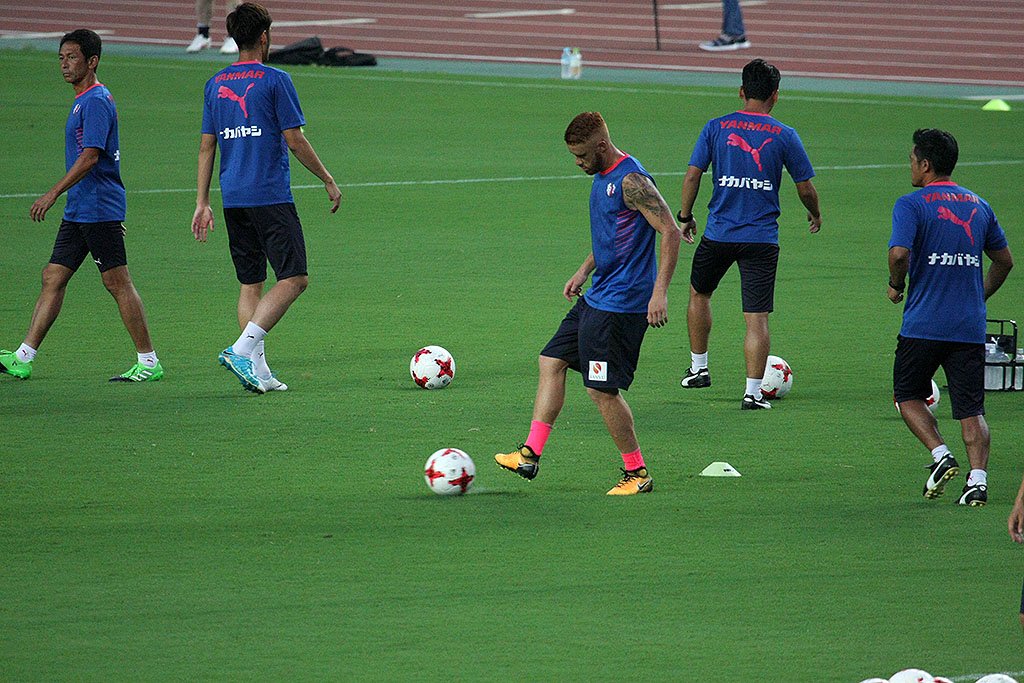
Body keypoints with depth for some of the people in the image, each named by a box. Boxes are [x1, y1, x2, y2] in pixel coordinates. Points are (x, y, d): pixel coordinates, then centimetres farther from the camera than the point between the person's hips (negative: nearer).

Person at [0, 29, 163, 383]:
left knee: (118, 283, -6)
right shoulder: (83, 101, 17)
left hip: (99, 209, -10)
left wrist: (53, 194, -23)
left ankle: (149, 363, -1)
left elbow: (90, 157, -23)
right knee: (53, 278, 8)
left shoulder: (96, 101, -15)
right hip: (78, 211, 10)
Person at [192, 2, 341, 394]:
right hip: (271, 196, -6)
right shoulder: (275, 81, -6)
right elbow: (295, 141, -7)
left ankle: (257, 370, 5)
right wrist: (328, 181, 4)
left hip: (233, 200, 6)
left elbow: (206, 146, 11)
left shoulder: (216, 85, 10)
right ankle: (243, 349, -19)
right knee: (294, 279, -5)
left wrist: (202, 203, 14)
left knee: (250, 284, 11)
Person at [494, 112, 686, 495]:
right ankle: (531, 454, 12)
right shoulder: (602, 177, 12)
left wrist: (660, 292, -26)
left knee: (602, 389, -7)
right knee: (551, 362, 10)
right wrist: (584, 270, 20)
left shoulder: (631, 181, -19)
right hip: (596, 298, 10)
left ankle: (637, 474, 5)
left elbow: (670, 233, -22)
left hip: (621, 303, -10)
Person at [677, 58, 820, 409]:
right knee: (757, 317, 0)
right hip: (762, 239, -1)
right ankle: (753, 391, -5)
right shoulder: (784, 135, -3)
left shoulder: (716, 127, 0)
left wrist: (685, 216, 12)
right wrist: (815, 213, 22)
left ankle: (698, 368, 31)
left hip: (719, 232, 1)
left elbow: (692, 174, -2)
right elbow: (805, 187, 1)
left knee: (699, 293, 26)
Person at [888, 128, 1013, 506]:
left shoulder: (911, 205, -7)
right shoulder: (979, 206, 11)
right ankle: (978, 479, -9)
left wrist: (896, 285, -3)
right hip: (970, 326, 4)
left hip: (923, 323, -4)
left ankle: (941, 456, -3)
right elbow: (1004, 260, 18)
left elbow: (899, 253, -22)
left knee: (908, 395, 14)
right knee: (971, 409, 5)